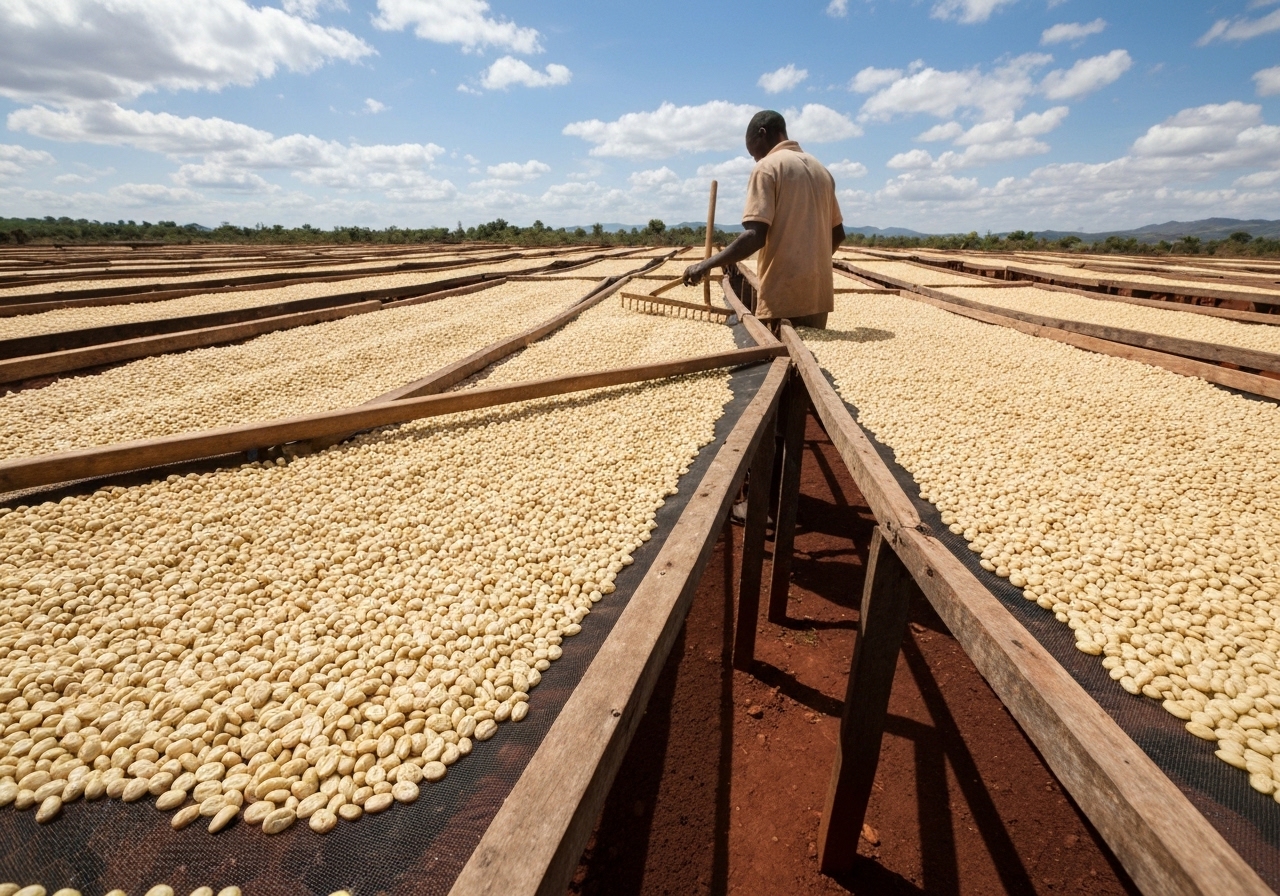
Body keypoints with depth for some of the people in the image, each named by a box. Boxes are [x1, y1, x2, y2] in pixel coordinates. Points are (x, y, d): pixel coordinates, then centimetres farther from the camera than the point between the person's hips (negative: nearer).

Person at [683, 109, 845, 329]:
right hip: (819, 293, 7)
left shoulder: (767, 167, -3)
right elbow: (838, 234, 21)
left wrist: (707, 264, -10)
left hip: (784, 294, -7)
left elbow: (755, 236, -16)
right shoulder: (821, 170, 18)